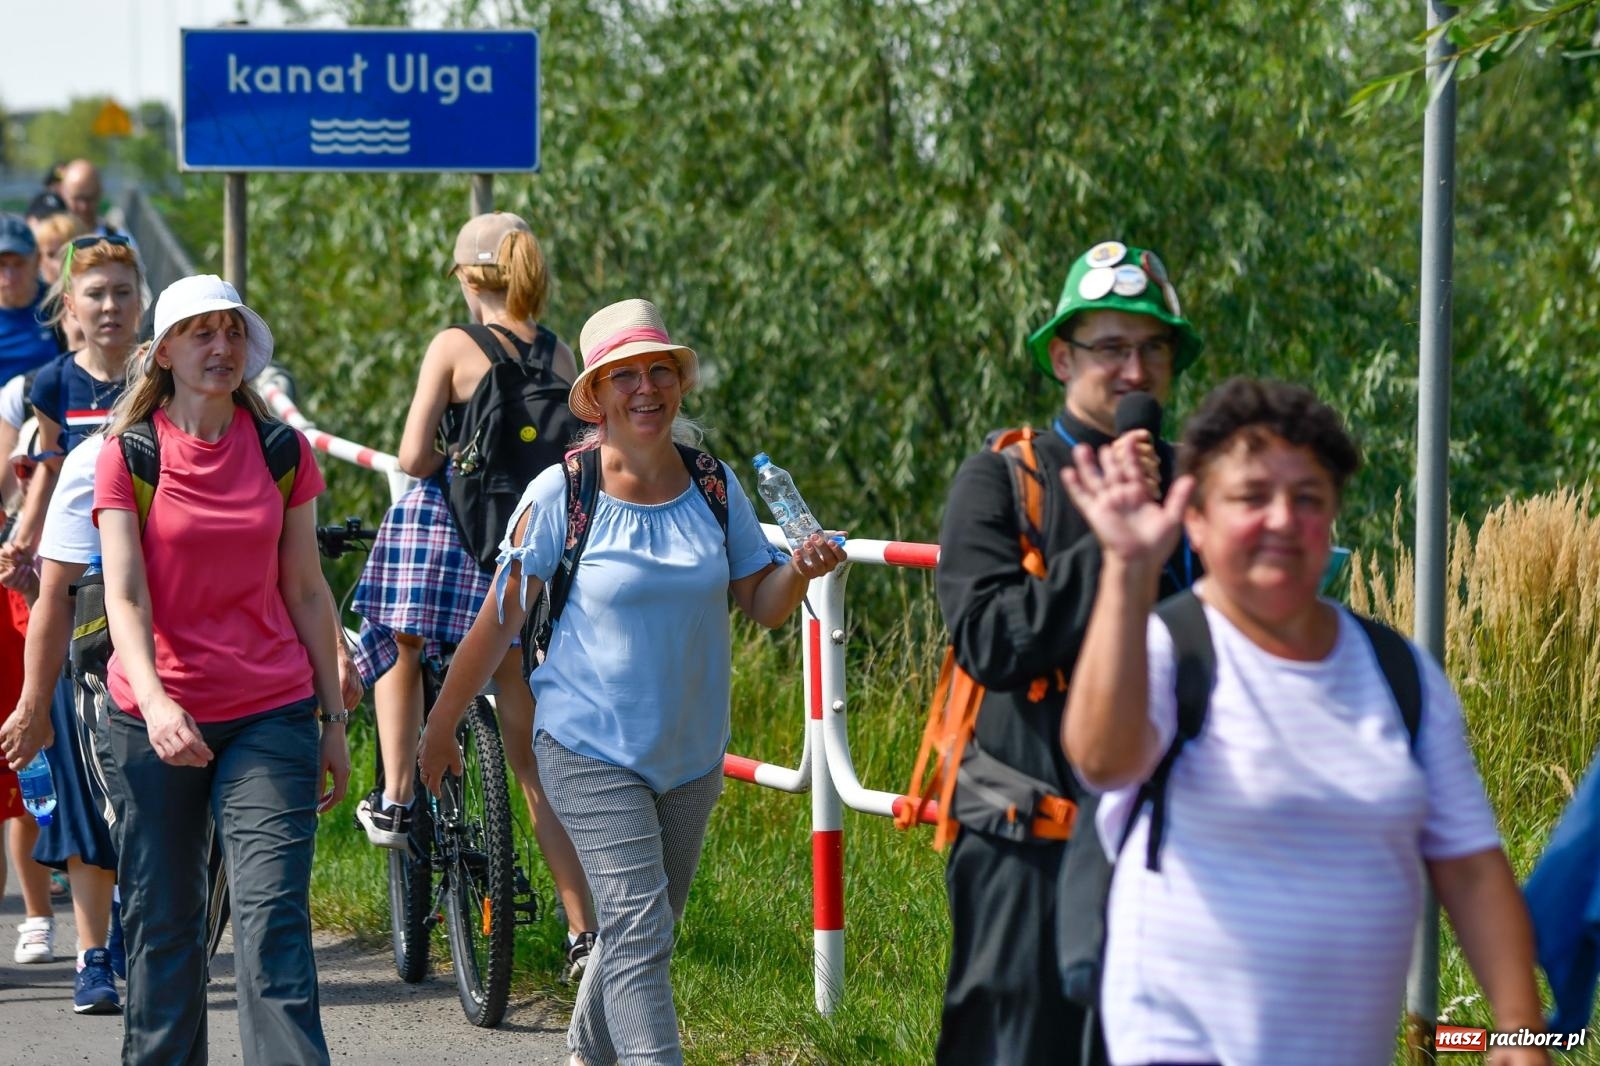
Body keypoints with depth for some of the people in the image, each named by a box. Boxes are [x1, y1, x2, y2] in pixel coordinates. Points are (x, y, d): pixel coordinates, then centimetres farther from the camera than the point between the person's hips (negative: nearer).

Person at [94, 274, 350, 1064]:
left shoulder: (282, 451, 5)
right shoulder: (128, 453, -2)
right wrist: (156, 702, -27)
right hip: (156, 721, -1)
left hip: (270, 715, 1)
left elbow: (305, 591, 10)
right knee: (163, 924, 7)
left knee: (274, 916, -10)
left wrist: (334, 718, 7)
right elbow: (123, 595, -11)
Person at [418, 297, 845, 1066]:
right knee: (637, 932, -16)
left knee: (642, 930, 18)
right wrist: (440, 729, 1)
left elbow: (760, 605, 5)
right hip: (591, 750, -5)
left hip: (691, 754, 5)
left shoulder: (713, 484, 1)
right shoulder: (562, 495, -11)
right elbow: (500, 619, -5)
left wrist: (800, 571, -17)